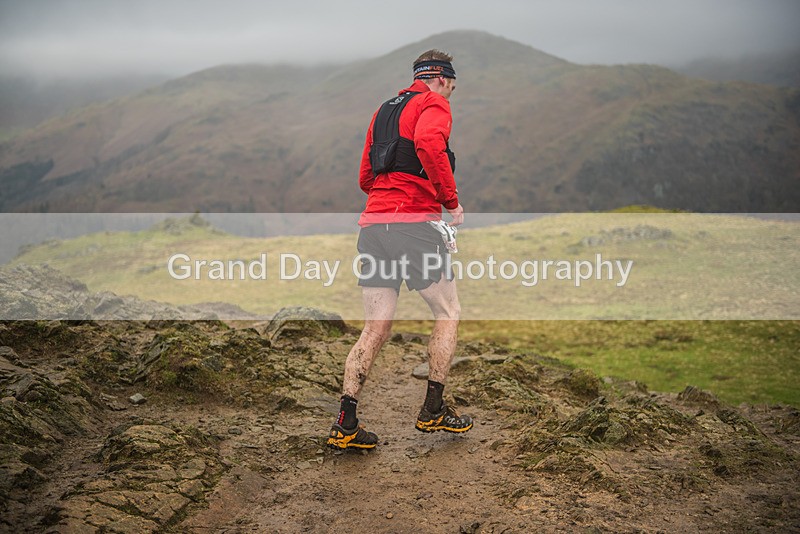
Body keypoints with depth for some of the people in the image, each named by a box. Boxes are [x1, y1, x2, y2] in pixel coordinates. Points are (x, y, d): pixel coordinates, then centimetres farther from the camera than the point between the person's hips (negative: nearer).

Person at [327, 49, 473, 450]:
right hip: (414, 224, -7)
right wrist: (451, 200, -15)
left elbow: (365, 179, 27)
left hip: (373, 223, 7)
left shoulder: (384, 110, 25)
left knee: (375, 329, 8)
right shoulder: (434, 105, 1)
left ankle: (345, 425, 3)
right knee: (448, 315, 10)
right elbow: (428, 143, -23)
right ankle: (433, 411, 13)